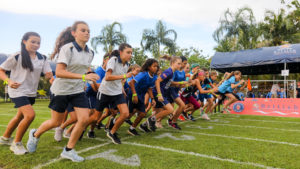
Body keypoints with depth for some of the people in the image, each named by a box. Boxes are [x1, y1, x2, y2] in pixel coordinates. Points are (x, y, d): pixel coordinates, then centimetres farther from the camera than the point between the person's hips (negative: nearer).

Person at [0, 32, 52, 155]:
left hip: (31, 92, 6)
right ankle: (16, 143, 1)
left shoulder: (42, 58, 1)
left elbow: (48, 74, -1)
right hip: (18, 91, -6)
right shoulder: (17, 57, -12)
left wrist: (49, 76, -26)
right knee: (30, 115, -21)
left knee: (20, 116, 21)